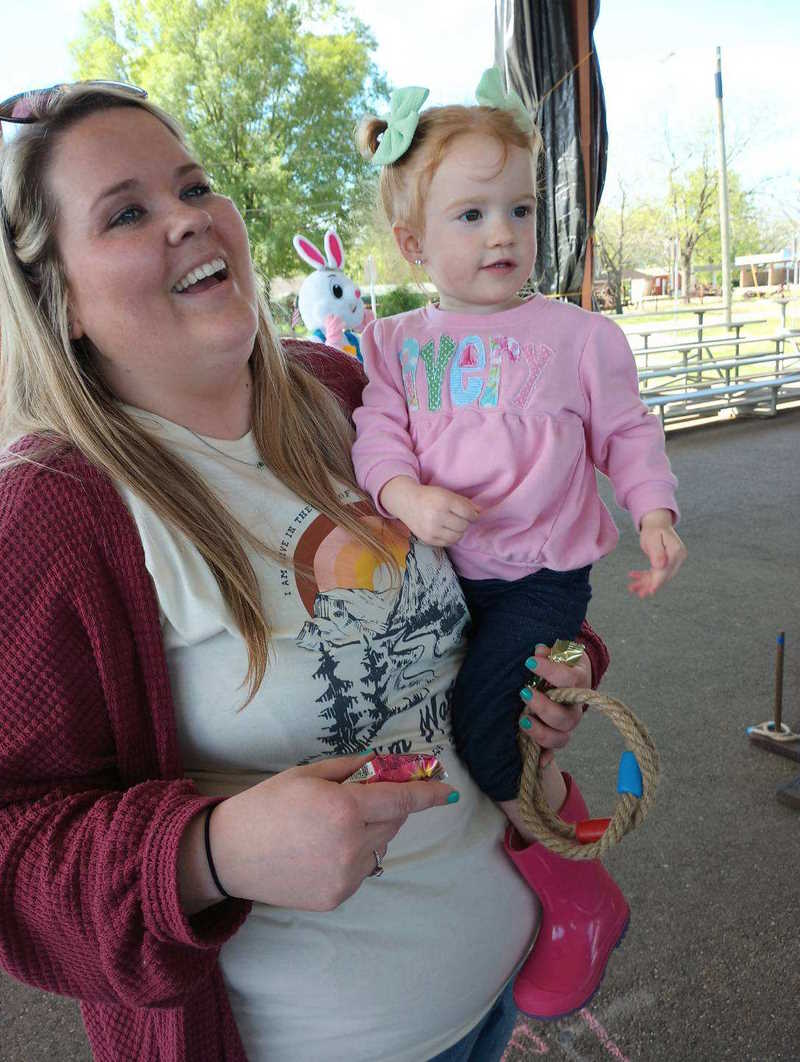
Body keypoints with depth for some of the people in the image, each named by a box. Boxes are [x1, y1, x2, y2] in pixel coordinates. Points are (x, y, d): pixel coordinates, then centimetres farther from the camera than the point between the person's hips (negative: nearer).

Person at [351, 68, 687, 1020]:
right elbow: (378, 434, -2)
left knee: (479, 713, -18)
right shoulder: (399, 343, 5)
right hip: (445, 568, 5)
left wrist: (654, 512, -11)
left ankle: (581, 895, 7)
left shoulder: (577, 334, -1)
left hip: (543, 572, -4)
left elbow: (625, 431, 5)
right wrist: (404, 493, -23)